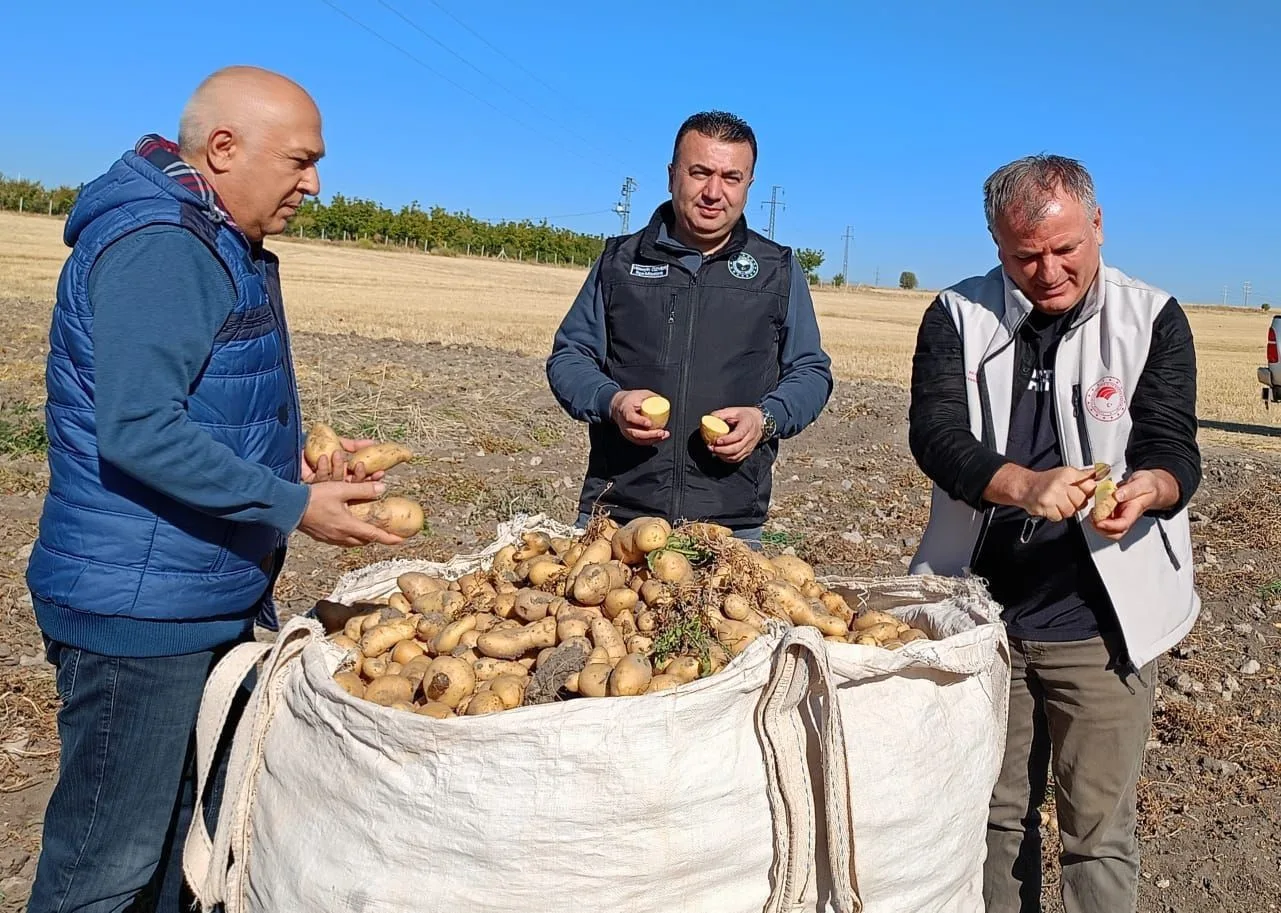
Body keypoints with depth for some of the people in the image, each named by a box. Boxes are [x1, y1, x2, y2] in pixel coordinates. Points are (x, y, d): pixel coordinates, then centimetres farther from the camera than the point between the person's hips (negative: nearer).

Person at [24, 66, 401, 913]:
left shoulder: (224, 246, 14)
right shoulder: (155, 246, -19)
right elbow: (139, 434, -26)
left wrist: (297, 464, 7)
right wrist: (294, 507, -21)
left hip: (213, 595, 10)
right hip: (141, 609, -10)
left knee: (186, 839, 22)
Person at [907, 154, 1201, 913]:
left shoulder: (1153, 319, -2)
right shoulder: (959, 316, -2)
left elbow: (1173, 446, -8)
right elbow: (935, 432, -14)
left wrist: (1147, 488, -32)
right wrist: (1024, 485, -33)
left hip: (1101, 623, -1)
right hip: (981, 614, 2)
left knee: (1100, 832, 6)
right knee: (995, 814, 18)